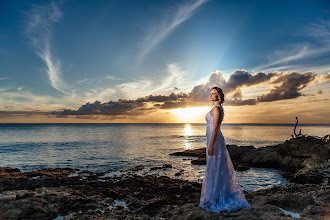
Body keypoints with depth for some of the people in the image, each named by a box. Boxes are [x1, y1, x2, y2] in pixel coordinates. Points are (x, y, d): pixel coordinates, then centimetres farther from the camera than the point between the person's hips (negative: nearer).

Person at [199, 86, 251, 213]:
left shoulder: (216, 108, -13)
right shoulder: (219, 109, 17)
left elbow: (215, 128, -19)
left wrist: (211, 146, -21)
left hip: (214, 140, -10)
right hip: (216, 140, 10)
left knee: (215, 169, -3)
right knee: (218, 169, 15)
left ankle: (216, 199, 6)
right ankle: (221, 196, 26)